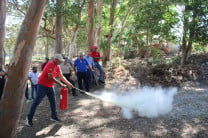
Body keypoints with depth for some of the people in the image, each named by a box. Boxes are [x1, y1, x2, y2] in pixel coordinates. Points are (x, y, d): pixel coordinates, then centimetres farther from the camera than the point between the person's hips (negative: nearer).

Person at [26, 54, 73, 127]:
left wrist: (68, 83, 6)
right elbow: (50, 78, -24)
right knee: (36, 102, -3)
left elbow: (61, 76, 12)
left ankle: (54, 116, 20)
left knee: (53, 101, 10)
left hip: (50, 86, 9)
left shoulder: (57, 66, 7)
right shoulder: (50, 65, -21)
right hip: (43, 85, -9)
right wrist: (60, 83, -18)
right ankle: (29, 117, 6)